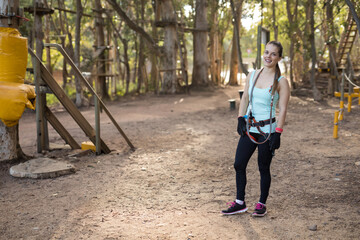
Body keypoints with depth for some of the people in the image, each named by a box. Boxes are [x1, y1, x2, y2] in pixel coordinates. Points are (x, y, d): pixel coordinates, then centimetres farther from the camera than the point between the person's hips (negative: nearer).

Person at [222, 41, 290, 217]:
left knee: (263, 168, 5)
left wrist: (277, 134, -15)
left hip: (267, 130, -5)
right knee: (239, 165, 5)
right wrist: (241, 119, 1)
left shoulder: (281, 82, -7)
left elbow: (282, 110, -9)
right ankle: (240, 203, 20)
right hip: (250, 128, 5)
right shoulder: (252, 75, 8)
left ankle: (262, 204, 22)